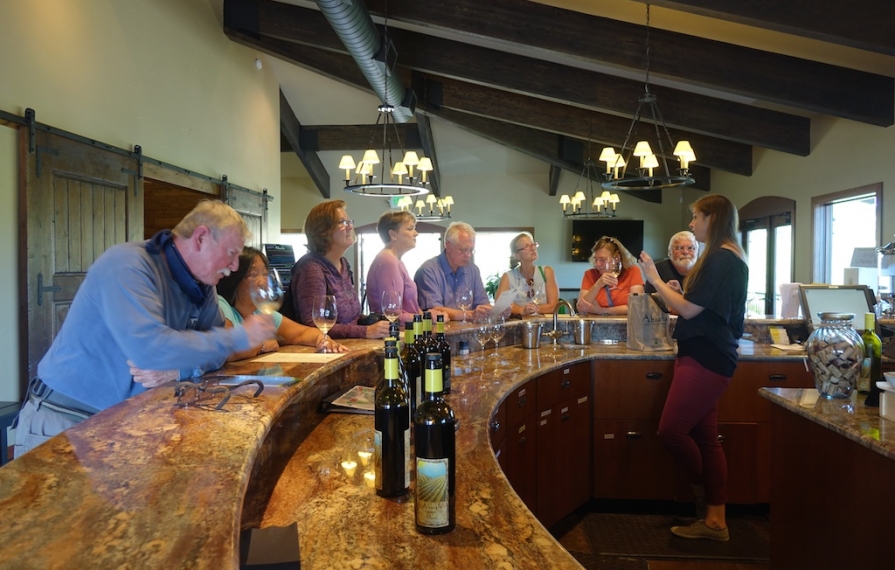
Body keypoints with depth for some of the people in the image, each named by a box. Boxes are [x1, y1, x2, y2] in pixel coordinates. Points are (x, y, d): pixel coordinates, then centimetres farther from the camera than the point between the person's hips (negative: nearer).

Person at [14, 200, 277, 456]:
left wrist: (179, 370, -18)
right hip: (64, 419, -6)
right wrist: (239, 337, -25)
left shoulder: (202, 287, 3)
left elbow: (212, 349, 5)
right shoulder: (127, 263, -22)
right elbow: (148, 348, -34)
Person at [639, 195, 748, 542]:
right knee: (705, 437, 10)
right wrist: (678, 297, 12)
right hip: (710, 356, 11)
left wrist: (655, 279, -9)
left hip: (705, 358, -11)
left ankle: (704, 495, 16)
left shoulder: (719, 258, -15)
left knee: (671, 430, -7)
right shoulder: (732, 258, 17)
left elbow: (689, 309, -17)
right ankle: (715, 520, 15)